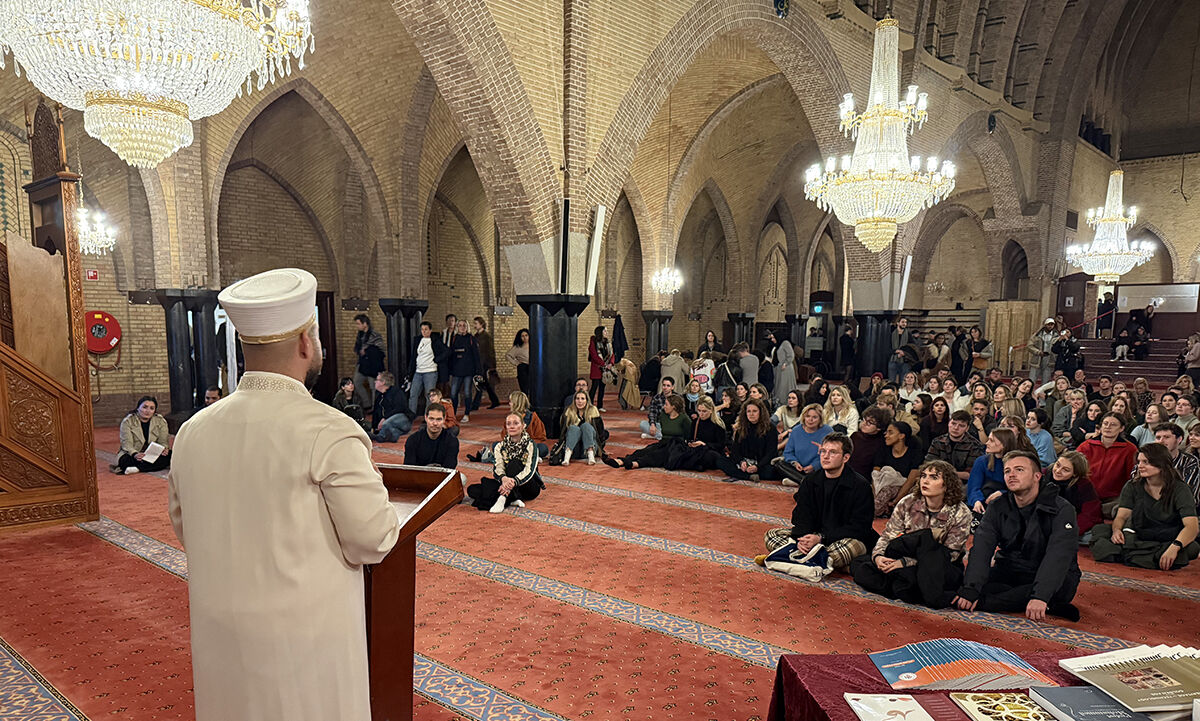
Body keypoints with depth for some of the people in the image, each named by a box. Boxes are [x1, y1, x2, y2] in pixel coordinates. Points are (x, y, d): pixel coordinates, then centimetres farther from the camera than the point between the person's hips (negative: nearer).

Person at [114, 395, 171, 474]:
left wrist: (164, 449, -27)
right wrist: (134, 454, -38)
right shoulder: (127, 421, -7)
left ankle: (137, 468, -32)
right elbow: (127, 444, -16)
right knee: (125, 460, -36)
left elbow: (163, 441, -1)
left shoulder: (160, 421, 1)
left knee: (169, 455, -30)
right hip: (132, 456, -3)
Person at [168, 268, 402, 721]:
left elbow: (184, 529, 11)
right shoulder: (329, 433, -21)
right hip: (306, 644, -5)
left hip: (219, 639, 5)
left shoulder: (192, 431, -3)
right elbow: (373, 542, -17)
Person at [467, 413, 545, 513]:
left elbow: (530, 470, -20)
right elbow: (498, 468, -13)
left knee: (514, 463, -29)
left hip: (529, 487, -4)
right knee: (472, 489, -17)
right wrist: (504, 479, -38)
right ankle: (513, 499, -27)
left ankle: (502, 499, -37)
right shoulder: (500, 446, 3)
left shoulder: (530, 444, -7)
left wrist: (514, 482, -40)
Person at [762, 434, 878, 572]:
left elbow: (858, 528, -14)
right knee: (771, 535, -11)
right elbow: (802, 516, 2)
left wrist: (821, 538, -25)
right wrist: (800, 537, -22)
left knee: (854, 546, -40)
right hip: (814, 534, 5)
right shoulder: (811, 481, 6)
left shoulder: (860, 486, -10)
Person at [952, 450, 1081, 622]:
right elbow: (982, 547, -14)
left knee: (1060, 588, -38)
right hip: (1010, 572, 4)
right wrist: (970, 589, -30)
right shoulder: (998, 507, 0)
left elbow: (1058, 556, -28)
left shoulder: (1061, 509, -13)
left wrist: (1040, 596, -43)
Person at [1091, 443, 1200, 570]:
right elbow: (1121, 516, -2)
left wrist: (1174, 547, -38)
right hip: (1137, 540, 2)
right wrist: (1116, 529, -28)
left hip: (1168, 542, -2)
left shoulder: (1179, 489, -6)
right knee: (1100, 530, -23)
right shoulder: (1132, 487, 5)